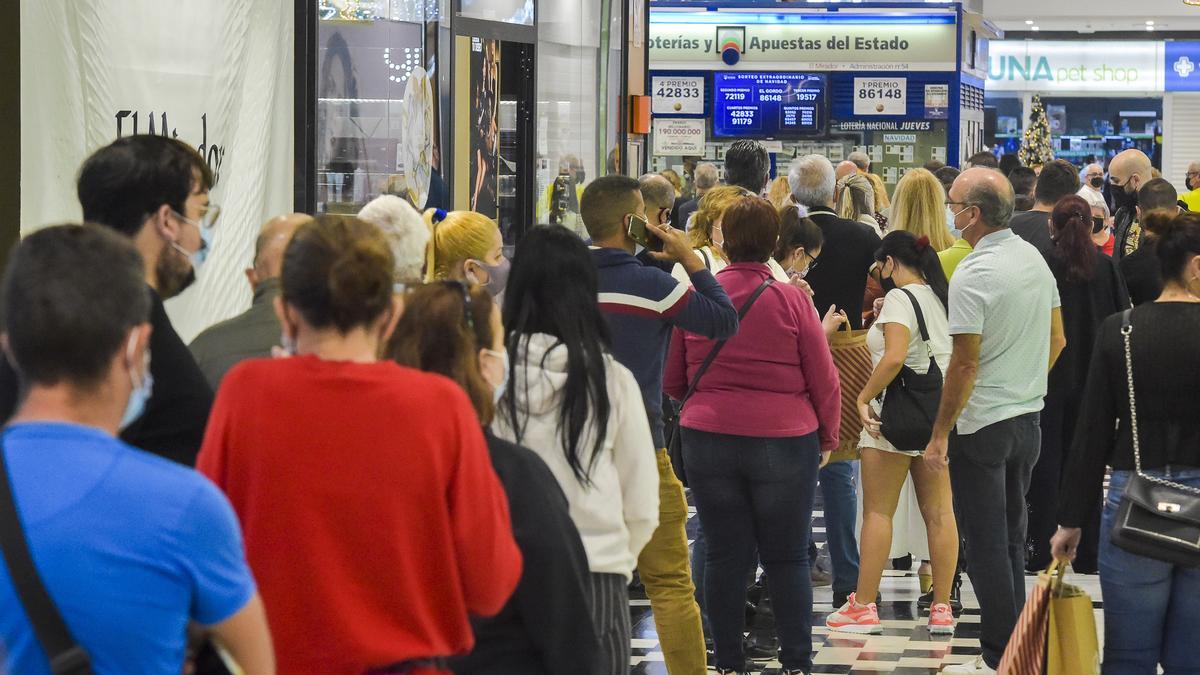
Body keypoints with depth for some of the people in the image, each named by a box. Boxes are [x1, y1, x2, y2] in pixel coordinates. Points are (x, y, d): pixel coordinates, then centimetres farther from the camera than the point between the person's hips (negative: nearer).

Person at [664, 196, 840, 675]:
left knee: (724, 555, 9)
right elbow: (824, 381, -3)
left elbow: (671, 381, 8)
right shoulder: (791, 300, -9)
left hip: (707, 438, 2)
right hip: (783, 440, -2)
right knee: (787, 558, 7)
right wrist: (827, 439, 12)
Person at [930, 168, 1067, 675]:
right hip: (1028, 419, 8)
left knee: (987, 545, 0)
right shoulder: (1035, 259, 5)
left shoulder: (972, 276, -19)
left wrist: (940, 434, -13)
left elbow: (965, 364, -19)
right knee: (1012, 541, 16)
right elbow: (1057, 340, 13)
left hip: (981, 425, -8)